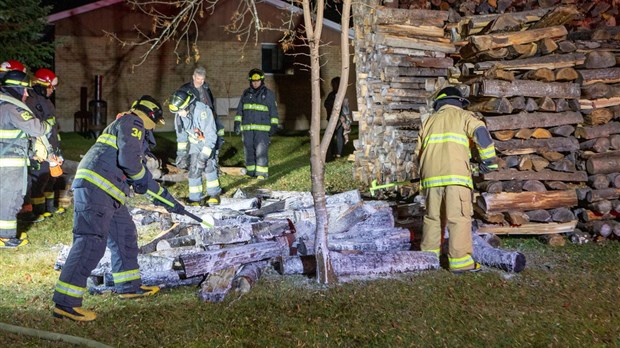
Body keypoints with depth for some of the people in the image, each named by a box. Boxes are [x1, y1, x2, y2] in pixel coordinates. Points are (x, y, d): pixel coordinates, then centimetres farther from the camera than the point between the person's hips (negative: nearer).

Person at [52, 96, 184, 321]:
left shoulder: (134, 129, 29)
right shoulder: (131, 123, -2)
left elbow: (141, 175, 34)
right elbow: (129, 159, -20)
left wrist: (170, 201, 36)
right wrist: (140, 178, 2)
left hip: (108, 193, 11)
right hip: (95, 187, -11)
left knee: (125, 235, 19)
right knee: (91, 242, -16)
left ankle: (129, 286, 32)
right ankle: (65, 303, -19)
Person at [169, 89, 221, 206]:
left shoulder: (202, 111, -35)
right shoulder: (179, 114, -15)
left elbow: (211, 134, -31)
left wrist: (204, 154, -32)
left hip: (208, 141, -4)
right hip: (194, 142, 4)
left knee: (209, 166, -8)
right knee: (194, 169, -4)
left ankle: (214, 194, 10)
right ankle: (195, 199, 1)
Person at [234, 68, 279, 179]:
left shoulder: (268, 94, 4)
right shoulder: (246, 93, 14)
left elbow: (273, 111, 3)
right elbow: (240, 109, 17)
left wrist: (274, 126, -3)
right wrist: (237, 123, 10)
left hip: (262, 128, -4)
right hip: (247, 128, 4)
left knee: (261, 150, -12)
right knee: (249, 150, 5)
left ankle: (261, 173, -10)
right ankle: (251, 172, 13)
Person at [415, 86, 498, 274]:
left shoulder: (429, 121, 25)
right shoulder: (464, 116, 12)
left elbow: (419, 151, 21)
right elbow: (481, 133, -6)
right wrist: (489, 159, 0)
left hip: (431, 175, 5)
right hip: (455, 174, -5)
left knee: (433, 216, 16)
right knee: (459, 217, -6)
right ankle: (460, 260, -10)